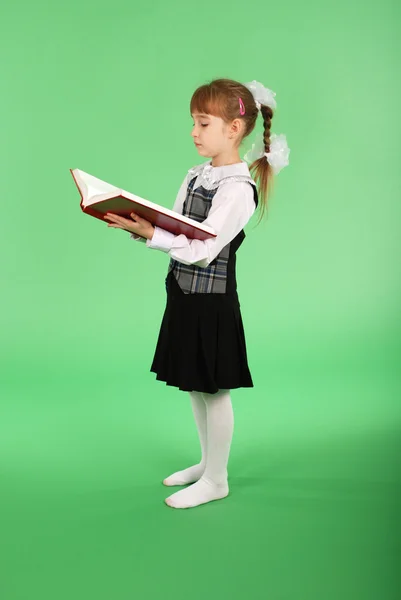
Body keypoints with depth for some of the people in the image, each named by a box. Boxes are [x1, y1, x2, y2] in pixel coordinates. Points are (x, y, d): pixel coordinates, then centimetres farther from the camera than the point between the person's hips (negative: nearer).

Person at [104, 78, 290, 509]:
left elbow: (203, 249, -22)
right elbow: (175, 233, 7)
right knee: (194, 387, 19)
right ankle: (207, 462, 37)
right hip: (183, 293, 8)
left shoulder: (239, 188, -17)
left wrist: (151, 234, -30)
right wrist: (140, 226, -10)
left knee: (214, 390, 5)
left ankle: (216, 480, 21)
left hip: (212, 300, -8)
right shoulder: (195, 176, 9)